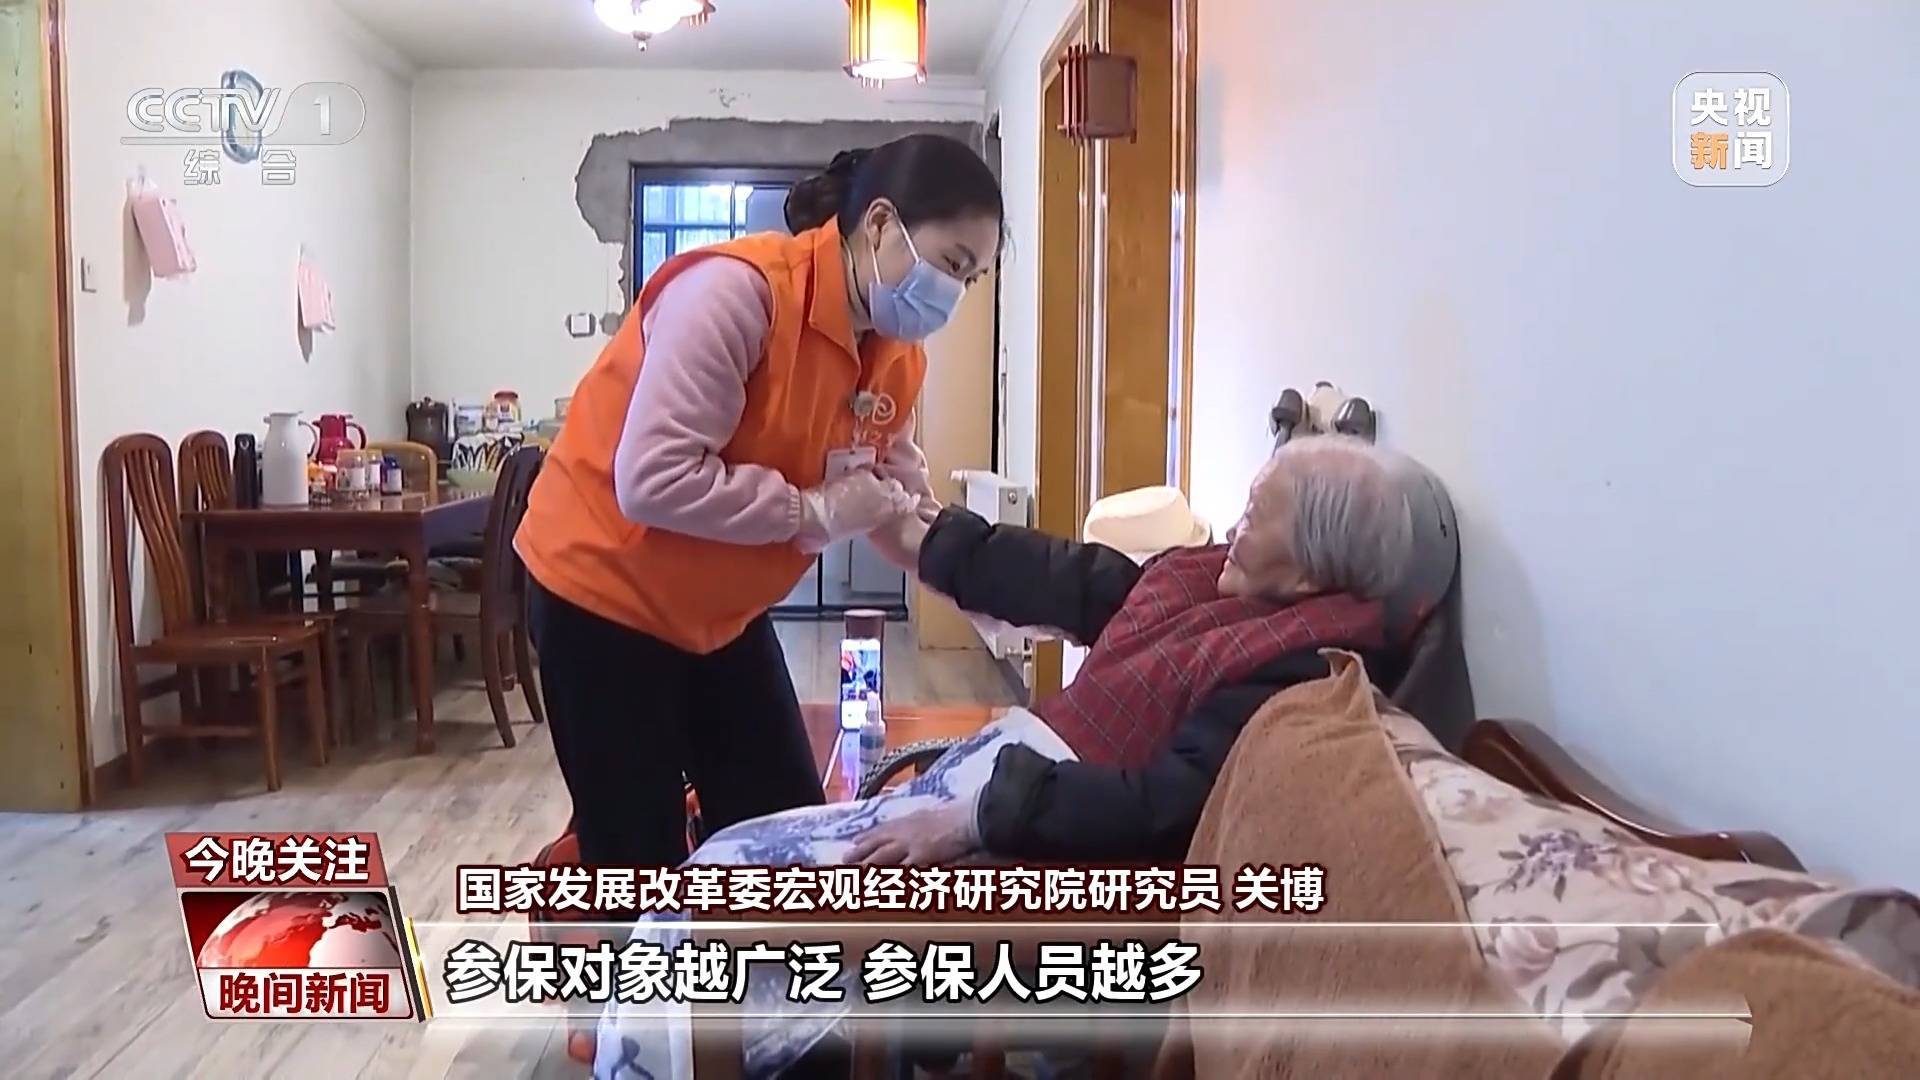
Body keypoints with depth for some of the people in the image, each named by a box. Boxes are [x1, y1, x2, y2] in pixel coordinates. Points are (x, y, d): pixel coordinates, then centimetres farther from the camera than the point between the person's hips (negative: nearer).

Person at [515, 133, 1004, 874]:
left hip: (723, 611, 8)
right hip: (607, 592, -7)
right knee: (639, 861, 2)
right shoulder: (736, 291, -27)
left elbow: (898, 491, 7)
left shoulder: (897, 357, -2)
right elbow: (653, 481, -33)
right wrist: (813, 512, -28)